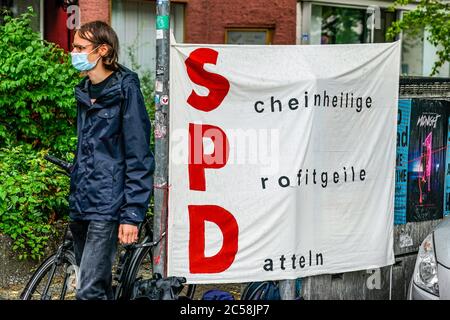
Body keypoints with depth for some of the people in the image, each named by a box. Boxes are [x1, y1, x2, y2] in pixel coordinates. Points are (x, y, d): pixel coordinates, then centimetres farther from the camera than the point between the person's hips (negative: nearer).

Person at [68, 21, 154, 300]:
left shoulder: (126, 89, -8)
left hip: (107, 206, -7)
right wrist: (75, 198, 18)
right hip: (81, 204, 7)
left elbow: (139, 158, -12)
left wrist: (133, 214, -17)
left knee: (89, 291, -14)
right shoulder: (84, 92, 14)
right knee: (99, 286, 13)